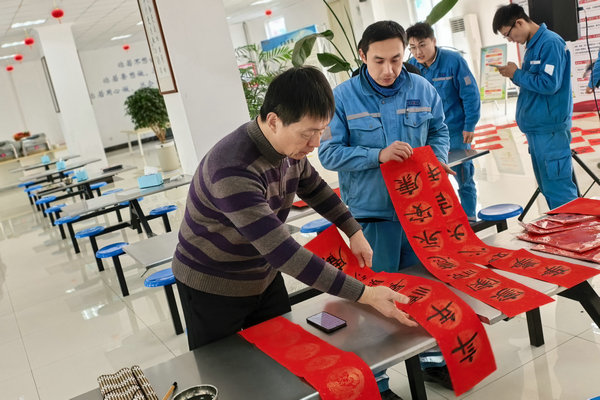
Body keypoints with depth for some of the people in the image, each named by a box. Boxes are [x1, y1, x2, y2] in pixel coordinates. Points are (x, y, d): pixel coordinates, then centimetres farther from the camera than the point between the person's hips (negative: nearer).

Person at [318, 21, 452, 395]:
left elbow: (439, 131, 13)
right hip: (372, 212, -3)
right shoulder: (344, 97, -10)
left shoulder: (422, 89, 1)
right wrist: (378, 155, -22)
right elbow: (330, 153, -11)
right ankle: (374, 381, 24)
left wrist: (436, 161, -7)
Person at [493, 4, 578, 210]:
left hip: (550, 130, -10)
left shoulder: (550, 43, -12)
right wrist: (515, 75, 3)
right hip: (536, 128, 10)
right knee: (547, 187, 15)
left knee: (557, 189, -8)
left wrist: (516, 75, -9)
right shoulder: (532, 46, 15)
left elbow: (549, 84, -20)